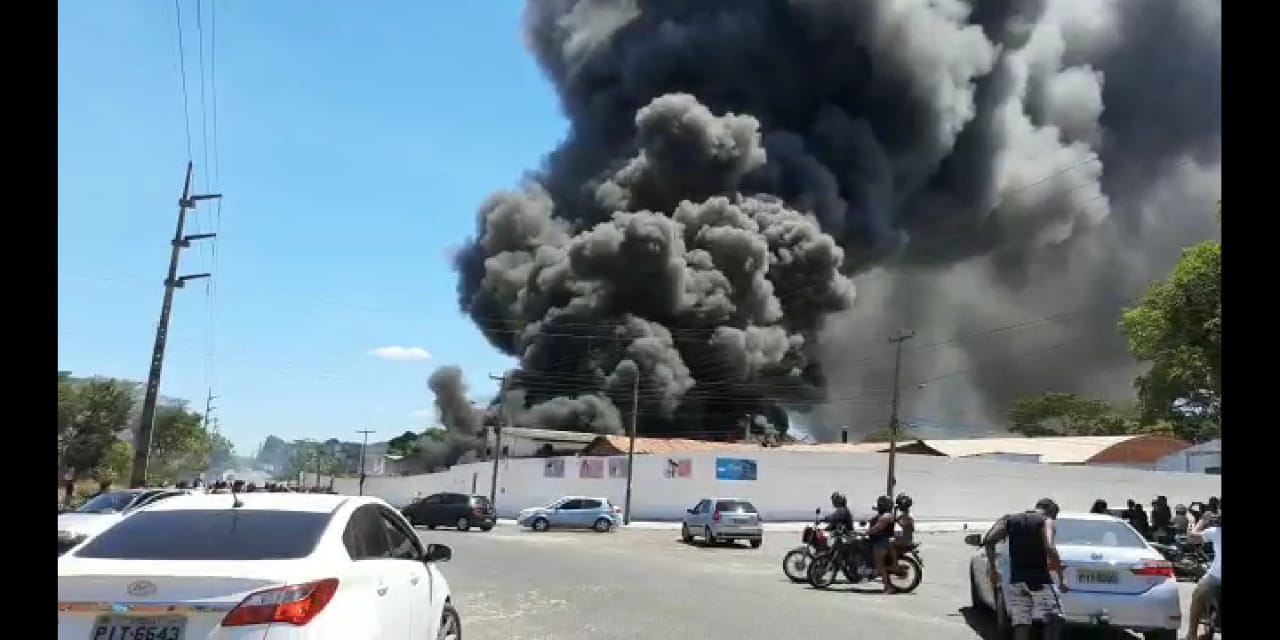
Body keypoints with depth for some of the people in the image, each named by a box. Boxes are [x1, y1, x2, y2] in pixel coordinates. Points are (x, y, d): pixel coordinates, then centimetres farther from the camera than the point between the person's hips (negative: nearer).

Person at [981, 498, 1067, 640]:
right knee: (1052, 622, 1)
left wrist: (992, 567, 4)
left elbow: (989, 540, -1)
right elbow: (1049, 547, -18)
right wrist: (1061, 577, -14)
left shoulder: (1010, 519, 12)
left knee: (1020, 625, 4)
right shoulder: (1046, 521, 0)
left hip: (1016, 581, 4)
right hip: (1039, 581, -4)